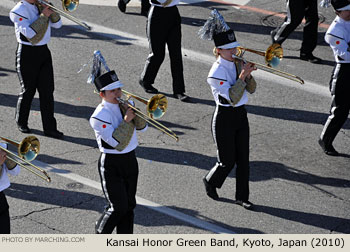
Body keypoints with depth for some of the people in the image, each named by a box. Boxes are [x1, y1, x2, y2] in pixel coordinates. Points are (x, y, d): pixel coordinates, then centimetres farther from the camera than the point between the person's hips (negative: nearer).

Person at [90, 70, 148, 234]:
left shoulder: (125, 104, 5)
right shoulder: (100, 115, -17)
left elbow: (142, 127, 5)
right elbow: (116, 142, -23)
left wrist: (134, 112, -10)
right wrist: (126, 120, -23)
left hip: (130, 159, 7)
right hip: (111, 163, -7)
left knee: (129, 205, 11)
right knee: (118, 207, -7)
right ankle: (100, 234, 16)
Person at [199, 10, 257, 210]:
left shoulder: (238, 64, 2)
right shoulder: (217, 72, -19)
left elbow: (251, 89, 2)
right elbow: (232, 98, -26)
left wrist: (248, 74, -15)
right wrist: (242, 75, -27)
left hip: (241, 115, 6)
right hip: (225, 118, -6)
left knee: (243, 159, 8)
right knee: (227, 162, 4)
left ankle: (242, 197, 19)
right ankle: (210, 181, 33)